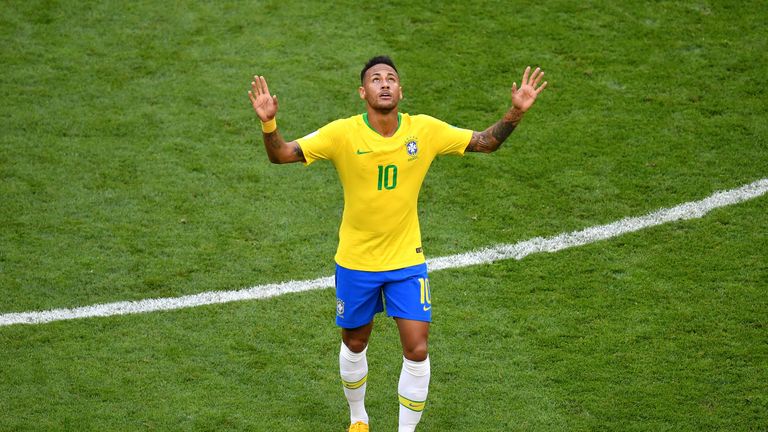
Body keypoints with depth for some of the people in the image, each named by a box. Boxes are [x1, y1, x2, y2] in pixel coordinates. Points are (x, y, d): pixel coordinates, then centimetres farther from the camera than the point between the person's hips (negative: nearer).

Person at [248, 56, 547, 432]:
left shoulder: (425, 130, -9)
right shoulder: (343, 133, -16)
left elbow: (485, 142, 0)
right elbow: (281, 155, -20)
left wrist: (515, 112, -16)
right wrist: (268, 123, -40)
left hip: (407, 260, 1)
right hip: (355, 262, -1)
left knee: (417, 351, -6)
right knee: (355, 345, 16)